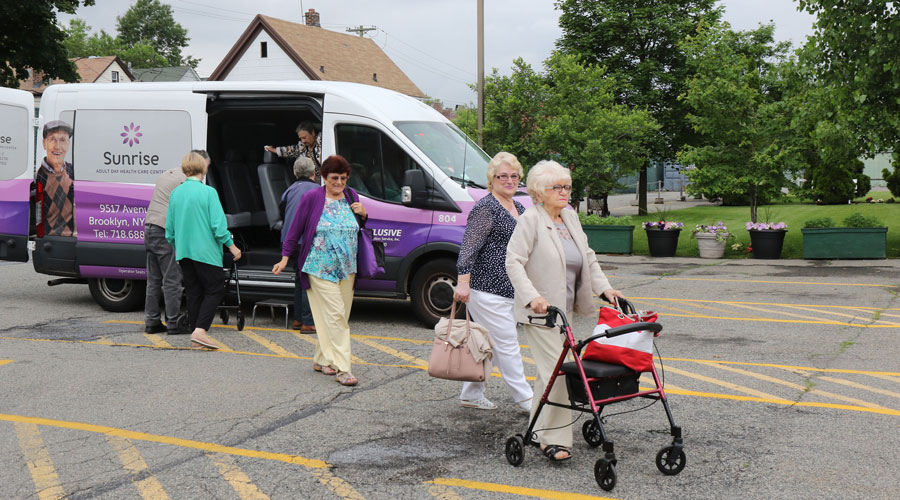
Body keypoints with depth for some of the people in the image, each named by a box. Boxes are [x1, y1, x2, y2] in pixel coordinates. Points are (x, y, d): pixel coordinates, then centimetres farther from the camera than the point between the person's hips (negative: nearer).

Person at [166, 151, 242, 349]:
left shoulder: (175, 193, 6)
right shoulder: (208, 192, -11)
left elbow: (170, 227, 12)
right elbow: (218, 224, -14)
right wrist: (232, 246, -4)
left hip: (183, 252, 6)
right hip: (206, 251, -6)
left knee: (193, 292, 12)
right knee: (214, 290, 3)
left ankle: (196, 335, 13)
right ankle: (200, 331, -11)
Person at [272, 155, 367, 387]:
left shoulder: (352, 196, 8)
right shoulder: (311, 198, -5)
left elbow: (359, 228, 21)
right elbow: (295, 229, 1)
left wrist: (363, 214, -1)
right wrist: (285, 257, -1)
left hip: (347, 270, 5)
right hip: (320, 269, -5)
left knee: (341, 317, 9)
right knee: (335, 315, -11)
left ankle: (321, 359, 24)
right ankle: (342, 369, -11)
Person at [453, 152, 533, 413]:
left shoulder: (519, 209, 16)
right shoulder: (485, 208, -11)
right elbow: (469, 247, -15)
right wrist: (462, 282, -21)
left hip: (511, 290, 9)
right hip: (488, 289, -9)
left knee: (489, 344, 13)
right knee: (507, 344, -4)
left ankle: (471, 394, 23)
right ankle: (524, 398, 3)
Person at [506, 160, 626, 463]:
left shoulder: (571, 219, 13)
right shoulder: (530, 220, -11)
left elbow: (588, 258, 20)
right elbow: (514, 262, -17)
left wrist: (604, 287, 7)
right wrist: (532, 297, -28)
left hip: (564, 309, 8)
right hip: (539, 311, -8)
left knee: (550, 371, 15)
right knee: (556, 370, -12)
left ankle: (541, 429, 28)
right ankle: (554, 439, -7)